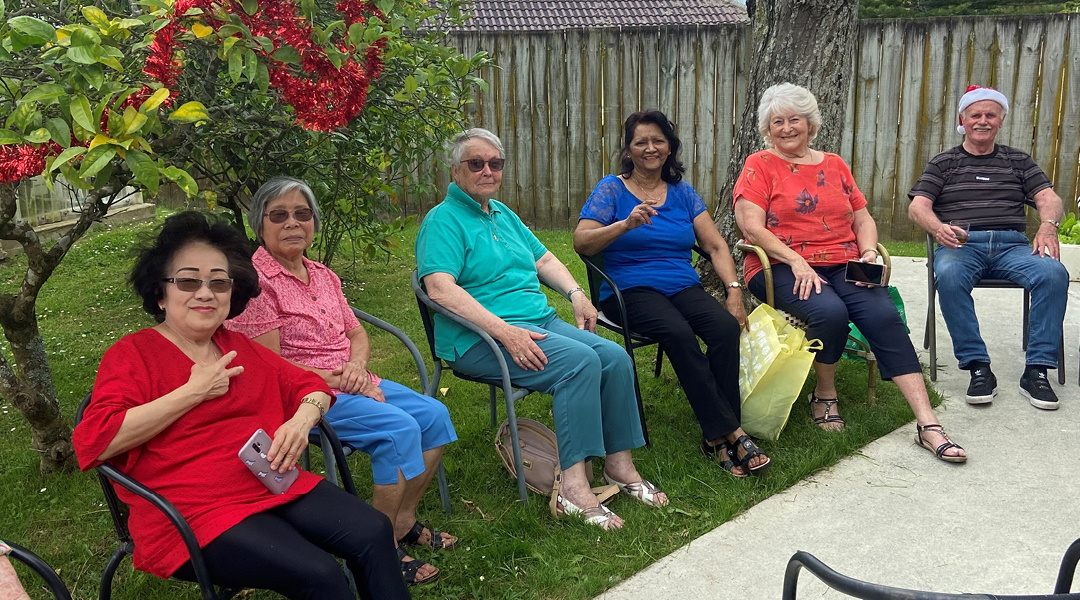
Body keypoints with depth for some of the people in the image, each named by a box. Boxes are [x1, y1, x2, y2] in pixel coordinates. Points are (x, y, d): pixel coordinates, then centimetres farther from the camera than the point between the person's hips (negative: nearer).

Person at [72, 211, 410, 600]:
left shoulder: (239, 347, 18)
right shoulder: (132, 354, -1)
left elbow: (308, 385, 20)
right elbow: (95, 440, -16)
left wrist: (303, 419, -5)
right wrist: (193, 392, -14)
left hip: (273, 485, 6)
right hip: (195, 514, -6)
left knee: (373, 532, -14)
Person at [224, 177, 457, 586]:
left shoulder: (322, 275, 13)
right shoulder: (255, 282, -13)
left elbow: (358, 334, 16)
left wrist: (356, 365, -7)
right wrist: (336, 379, -15)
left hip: (351, 383, 8)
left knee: (433, 414, -4)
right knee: (400, 428, -25)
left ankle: (404, 520, 11)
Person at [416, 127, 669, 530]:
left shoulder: (503, 214, 22)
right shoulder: (443, 220, -6)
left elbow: (543, 259, 29)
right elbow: (440, 288, -19)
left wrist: (576, 294, 9)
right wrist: (504, 331, -26)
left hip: (540, 322, 8)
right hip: (480, 339, -8)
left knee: (615, 357, -12)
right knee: (579, 360, -29)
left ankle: (620, 464, -2)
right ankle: (573, 486, -28)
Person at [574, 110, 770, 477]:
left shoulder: (683, 193, 17)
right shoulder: (611, 189, 6)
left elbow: (716, 246, 13)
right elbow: (581, 243, -6)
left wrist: (735, 290, -3)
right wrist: (627, 224, -21)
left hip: (684, 287, 4)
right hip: (631, 289, -4)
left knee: (727, 326, -28)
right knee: (679, 333, -34)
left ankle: (717, 438, -23)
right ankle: (732, 434, -27)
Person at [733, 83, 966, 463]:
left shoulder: (834, 165, 20)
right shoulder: (759, 166, 5)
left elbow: (863, 219, 20)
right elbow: (751, 226, -7)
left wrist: (869, 253, -2)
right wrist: (796, 261, -18)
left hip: (843, 266, 4)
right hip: (783, 269, -4)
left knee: (884, 314, -23)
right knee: (829, 312, -34)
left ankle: (928, 425, -26)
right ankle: (825, 396, -5)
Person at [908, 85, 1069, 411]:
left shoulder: (1018, 160, 23)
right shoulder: (944, 162, 18)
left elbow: (1048, 197, 11)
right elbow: (918, 206, 4)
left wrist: (1048, 226, -14)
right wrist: (938, 228, -20)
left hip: (1012, 245, 2)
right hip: (961, 245, -2)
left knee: (1054, 273, -30)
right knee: (948, 276, -38)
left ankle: (1036, 371, -23)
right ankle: (978, 368, -29)